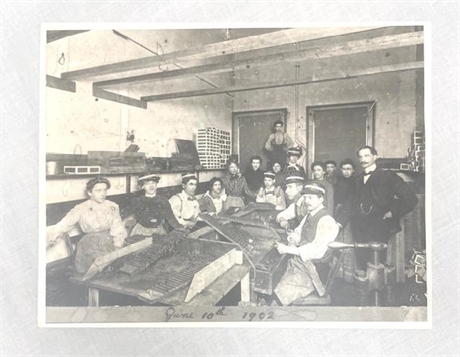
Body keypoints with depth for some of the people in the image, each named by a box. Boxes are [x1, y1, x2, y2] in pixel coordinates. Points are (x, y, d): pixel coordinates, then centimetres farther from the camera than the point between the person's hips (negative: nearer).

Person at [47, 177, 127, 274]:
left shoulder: (112, 206, 2)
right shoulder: (81, 209, -3)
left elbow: (117, 228, -2)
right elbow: (65, 223, -13)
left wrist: (118, 246, -12)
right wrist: (52, 235, -31)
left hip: (109, 243, 1)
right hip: (90, 244, -1)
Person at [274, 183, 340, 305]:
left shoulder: (326, 221, -17)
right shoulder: (309, 216, 10)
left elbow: (316, 251, -25)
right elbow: (297, 233, 20)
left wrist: (288, 249, -24)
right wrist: (292, 241, -4)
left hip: (313, 270, -8)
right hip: (298, 261, 8)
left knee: (278, 294, -20)